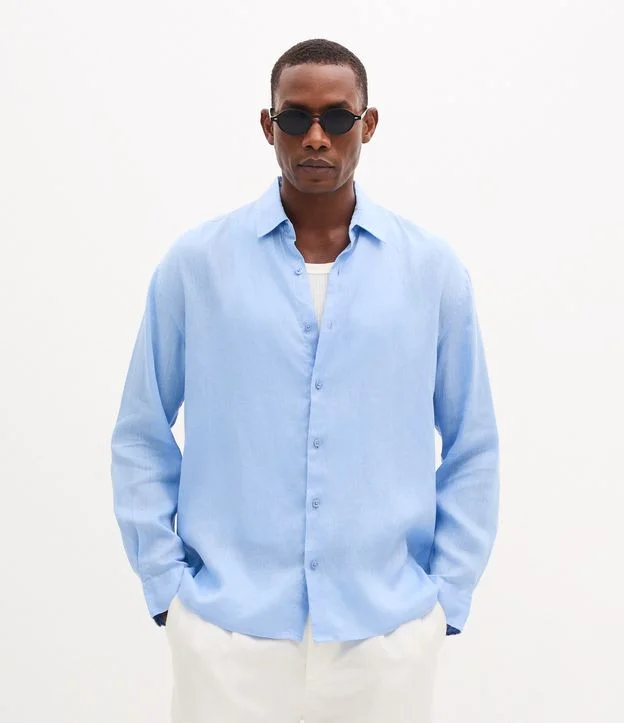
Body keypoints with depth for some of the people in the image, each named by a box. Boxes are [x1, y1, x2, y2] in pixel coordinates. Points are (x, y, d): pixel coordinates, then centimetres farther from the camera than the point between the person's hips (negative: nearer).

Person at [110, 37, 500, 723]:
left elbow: (472, 448, 5)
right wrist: (167, 584, 0)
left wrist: (448, 595, 3)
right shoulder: (193, 262, -2)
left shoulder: (434, 268, 0)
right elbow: (141, 439, 3)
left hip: (387, 632, 1)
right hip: (227, 629, 0)